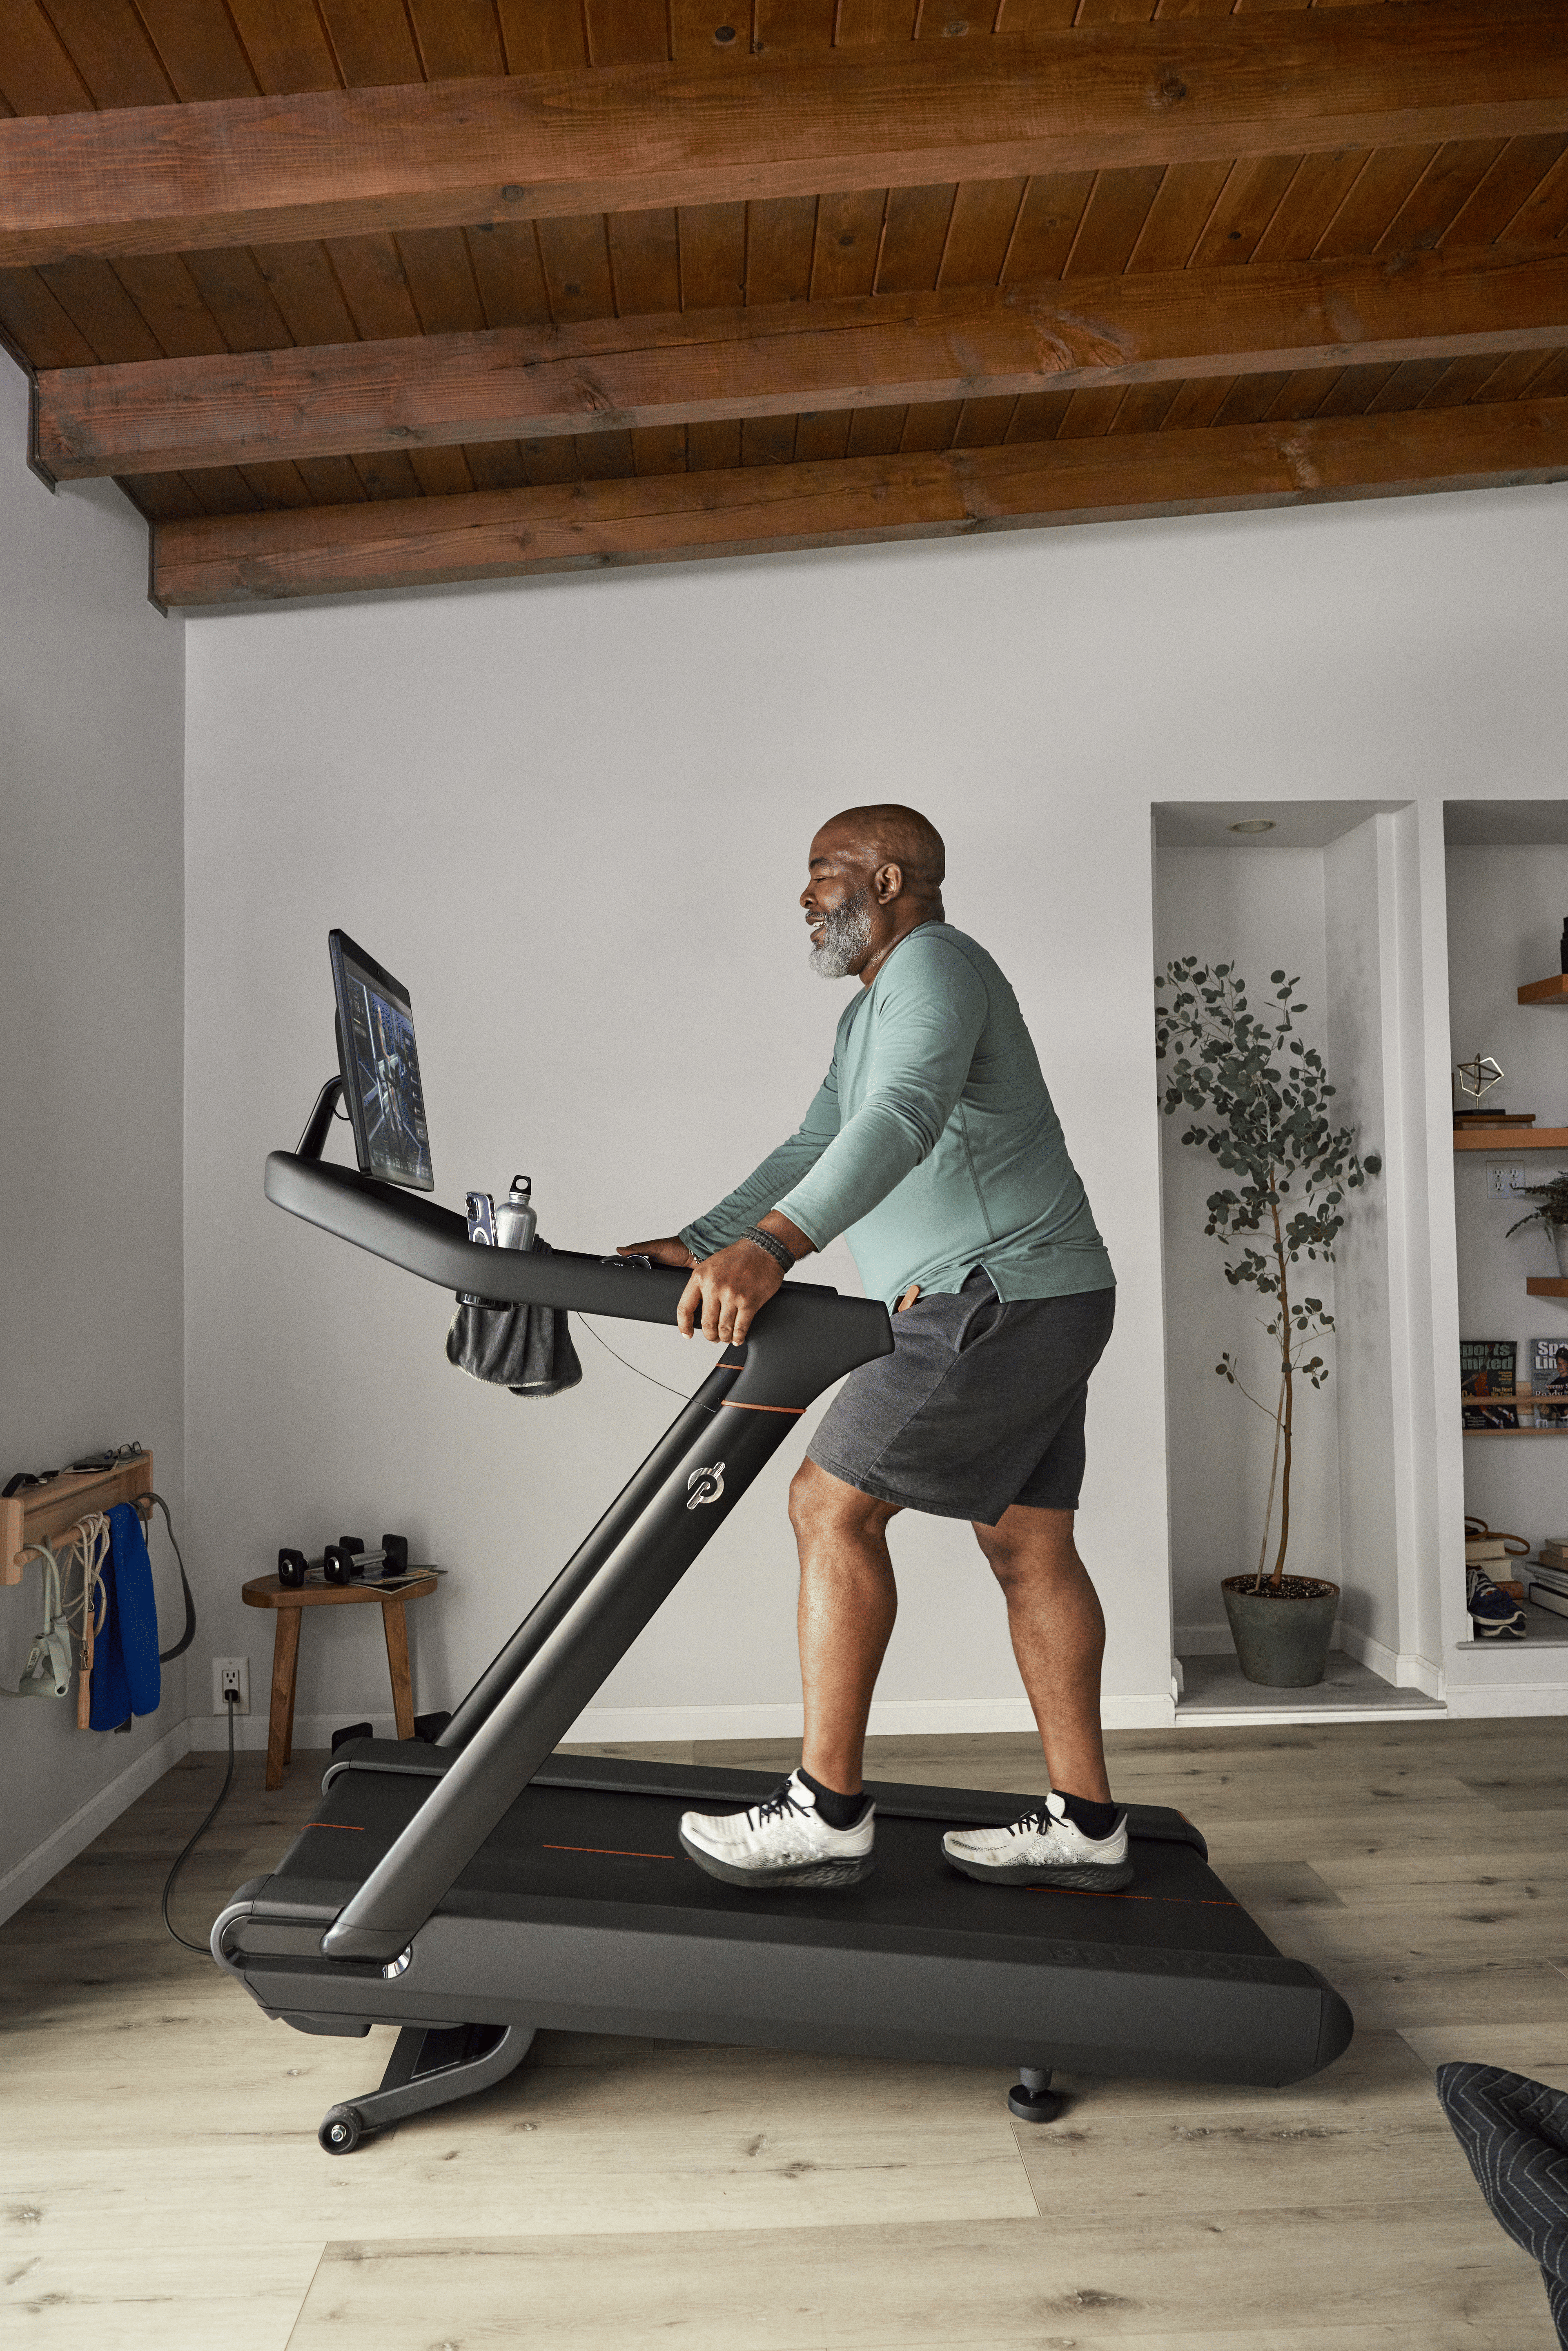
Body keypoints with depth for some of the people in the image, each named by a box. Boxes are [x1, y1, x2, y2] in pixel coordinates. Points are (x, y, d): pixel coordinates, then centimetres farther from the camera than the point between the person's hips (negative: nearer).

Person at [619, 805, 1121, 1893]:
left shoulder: (934, 964, -11)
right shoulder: (872, 1012, 22)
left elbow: (902, 1121, -29)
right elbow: (812, 1150, 23)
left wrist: (768, 1248, -41)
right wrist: (694, 1245, 14)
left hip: (1002, 1302, -11)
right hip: (1034, 1303, 11)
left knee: (834, 1506, -8)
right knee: (1028, 1547, 11)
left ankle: (828, 1809, -1)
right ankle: (1085, 1824, 18)